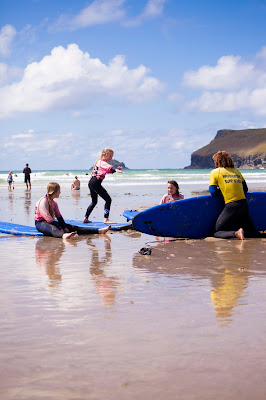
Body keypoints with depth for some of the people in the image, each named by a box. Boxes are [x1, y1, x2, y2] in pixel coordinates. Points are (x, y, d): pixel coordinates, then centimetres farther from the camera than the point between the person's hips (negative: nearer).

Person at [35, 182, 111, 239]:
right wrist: (60, 229, -24)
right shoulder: (43, 201, -17)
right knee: (53, 228, -43)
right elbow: (48, 218, -23)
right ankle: (64, 236, -81)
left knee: (72, 227, -4)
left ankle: (99, 231, -13)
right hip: (40, 223, -8)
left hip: (50, 222, 9)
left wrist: (65, 227, -5)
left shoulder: (53, 202, 13)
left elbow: (59, 216, 10)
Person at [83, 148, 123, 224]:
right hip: (96, 183, -10)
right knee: (108, 199, -11)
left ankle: (86, 218, 24)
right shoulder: (103, 162, -8)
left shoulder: (100, 161, 22)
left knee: (94, 202, 23)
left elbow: (108, 170, 31)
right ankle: (106, 219, -18)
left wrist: (116, 169, 14)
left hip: (91, 183, 10)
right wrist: (116, 169, -48)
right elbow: (109, 167, -30)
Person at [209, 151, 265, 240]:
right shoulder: (237, 171, 19)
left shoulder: (215, 172, 5)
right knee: (251, 232, 19)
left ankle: (236, 233, -28)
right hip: (244, 205, 6)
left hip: (231, 206, -6)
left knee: (217, 232, -2)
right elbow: (245, 189, 23)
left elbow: (213, 192, -2)